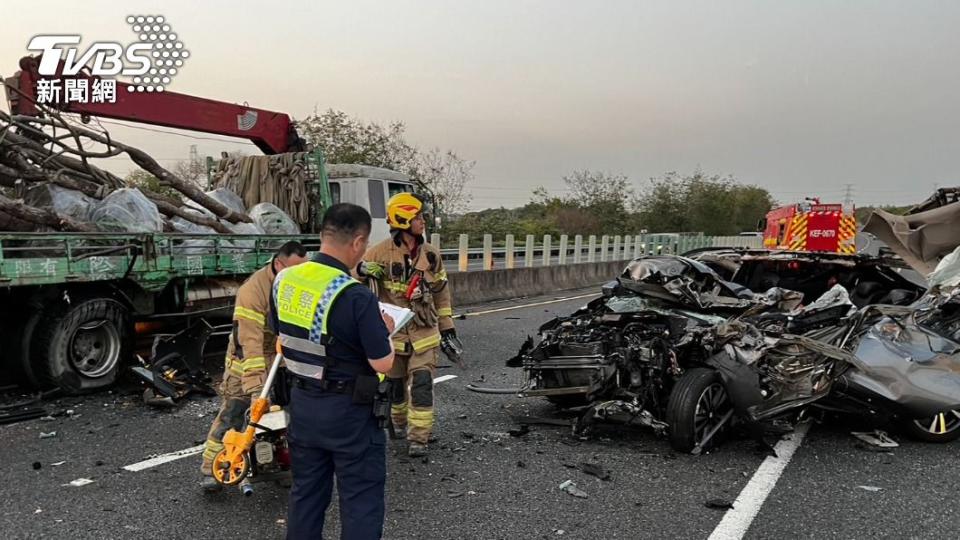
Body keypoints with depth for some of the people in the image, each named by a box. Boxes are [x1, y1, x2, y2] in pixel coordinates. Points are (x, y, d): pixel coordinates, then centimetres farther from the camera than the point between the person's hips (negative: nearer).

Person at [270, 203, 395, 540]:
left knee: (306, 493, 20)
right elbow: (383, 364, -19)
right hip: (349, 411, -6)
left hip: (303, 403, 7)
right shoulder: (357, 297, -24)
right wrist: (383, 331, -1)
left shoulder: (283, 281, -3)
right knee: (361, 500, 7)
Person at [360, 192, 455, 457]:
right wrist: (361, 269, -28)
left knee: (422, 384, -6)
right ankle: (400, 423, 39)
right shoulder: (380, 253, -9)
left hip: (424, 333, 2)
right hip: (392, 332, -1)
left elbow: (441, 292, 14)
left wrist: (446, 325, 13)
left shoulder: (431, 254, 5)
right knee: (395, 383, 14)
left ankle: (418, 438, 1)